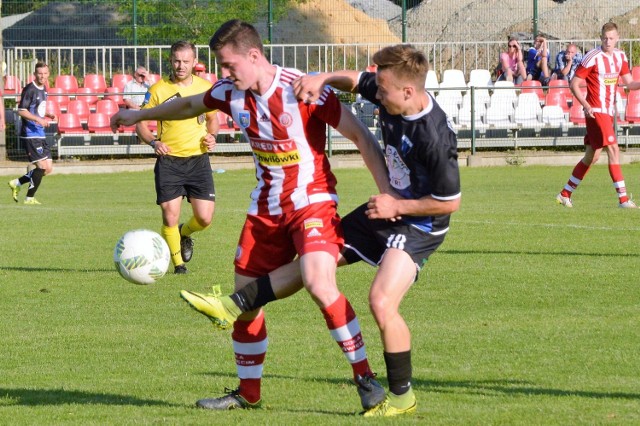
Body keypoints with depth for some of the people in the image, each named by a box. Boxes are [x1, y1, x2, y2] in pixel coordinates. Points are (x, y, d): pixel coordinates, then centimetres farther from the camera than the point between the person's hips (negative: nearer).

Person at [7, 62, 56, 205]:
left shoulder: (43, 89, 14)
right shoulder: (29, 89, -12)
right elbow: (21, 111, -17)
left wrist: (48, 115, 8)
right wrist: (38, 119, -27)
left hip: (40, 134, 9)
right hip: (30, 134, -9)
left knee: (48, 169, 7)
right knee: (42, 166, -11)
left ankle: (17, 183, 19)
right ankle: (29, 198, 2)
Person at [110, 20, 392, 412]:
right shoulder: (232, 93, 0)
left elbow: (360, 134, -17)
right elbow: (191, 105, 23)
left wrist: (387, 193, -25)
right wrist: (140, 115, 36)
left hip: (311, 200, -7)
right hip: (266, 208, 7)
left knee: (319, 283, -29)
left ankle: (365, 378, -18)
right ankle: (248, 392, 25)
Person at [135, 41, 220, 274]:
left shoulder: (206, 88, 4)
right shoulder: (158, 89, -4)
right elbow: (141, 124, 1)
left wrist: (211, 135, -1)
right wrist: (154, 142, -19)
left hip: (198, 160, 2)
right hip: (169, 161, -2)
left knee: (205, 219, -4)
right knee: (170, 217, -6)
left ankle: (185, 233, 31)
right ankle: (178, 263, 16)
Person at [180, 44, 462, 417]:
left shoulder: (435, 137, -32)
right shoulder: (391, 95, -10)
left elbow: (450, 202, -24)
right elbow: (355, 80, 11)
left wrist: (397, 206, -18)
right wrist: (322, 79, -8)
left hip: (418, 224, -9)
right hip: (389, 208, 9)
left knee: (382, 302, -22)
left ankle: (403, 397, -5)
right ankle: (234, 306, 21)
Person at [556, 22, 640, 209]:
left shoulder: (620, 57, 9)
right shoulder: (592, 58, -12)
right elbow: (574, 84, -10)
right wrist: (586, 105, -21)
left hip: (609, 112, 8)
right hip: (596, 111, -8)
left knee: (592, 156, 12)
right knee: (613, 150, -15)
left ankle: (565, 194, 23)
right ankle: (623, 199, -16)